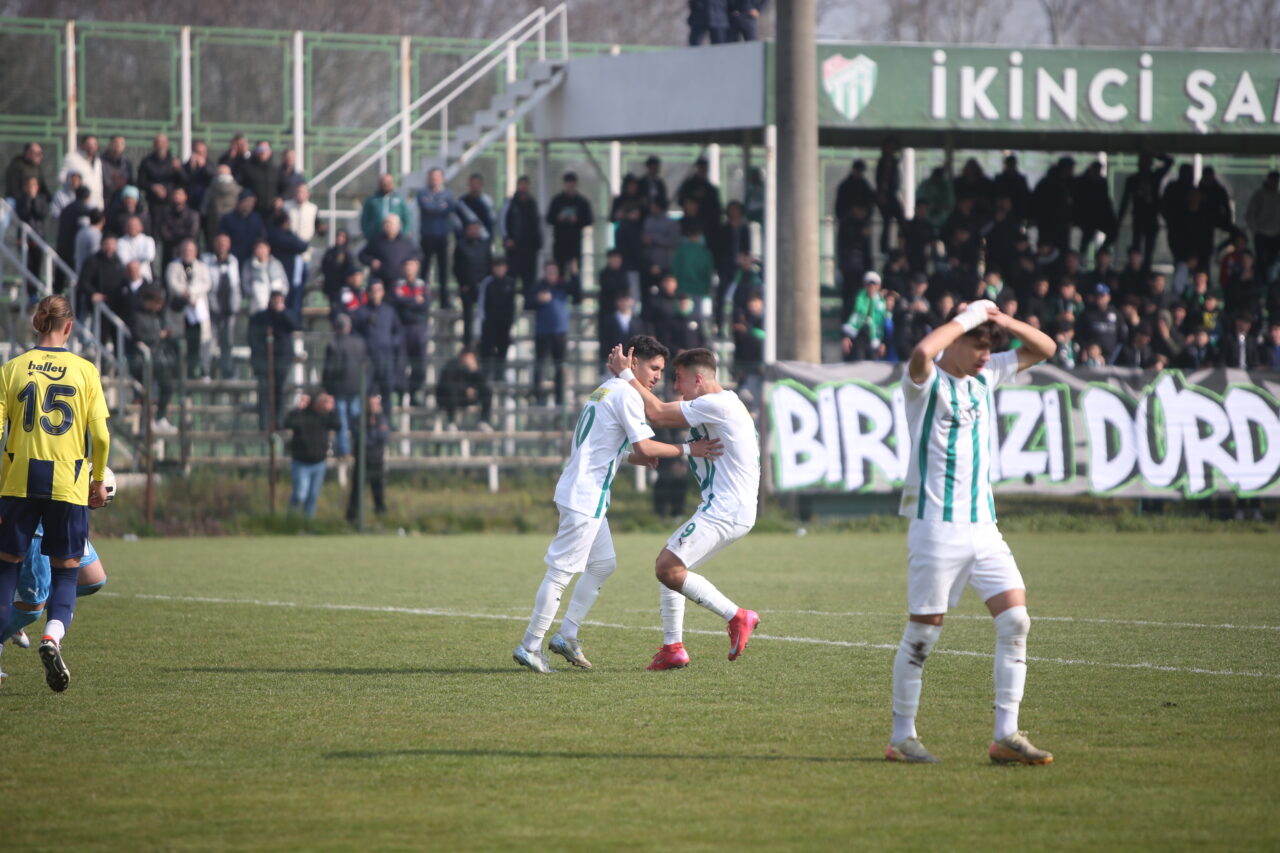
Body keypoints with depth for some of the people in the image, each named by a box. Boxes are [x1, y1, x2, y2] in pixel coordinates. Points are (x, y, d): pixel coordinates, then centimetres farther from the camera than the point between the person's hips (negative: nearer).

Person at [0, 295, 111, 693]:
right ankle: (53, 635, -19)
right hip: (68, 483, -1)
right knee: (66, 571, 7)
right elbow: (100, 436, -2)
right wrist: (99, 480, 13)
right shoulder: (85, 370, 1)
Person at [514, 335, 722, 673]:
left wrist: (637, 458, 10)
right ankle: (530, 646, -4)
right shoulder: (626, 394, -12)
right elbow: (644, 446, -17)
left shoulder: (606, 390, 18)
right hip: (584, 497, -10)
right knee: (562, 570, -7)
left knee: (603, 564, 16)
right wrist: (687, 449, -10)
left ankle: (567, 636, 18)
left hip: (582, 491, 10)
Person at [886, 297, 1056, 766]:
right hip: (937, 527, -7)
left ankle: (1006, 735, -3)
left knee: (1015, 620, -5)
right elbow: (921, 352, -32)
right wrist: (967, 318, -18)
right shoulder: (926, 382, -7)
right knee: (922, 633, -1)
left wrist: (1005, 322, 1)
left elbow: (1044, 349, 20)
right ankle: (902, 737, 10)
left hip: (983, 525, 7)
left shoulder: (985, 377, 14)